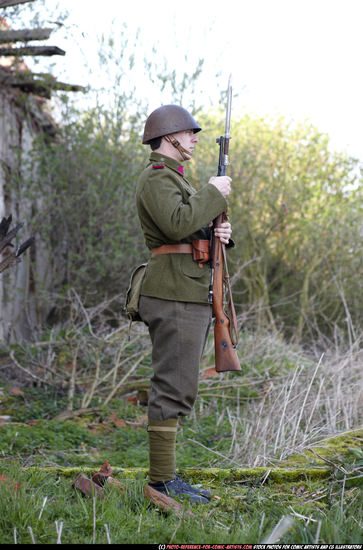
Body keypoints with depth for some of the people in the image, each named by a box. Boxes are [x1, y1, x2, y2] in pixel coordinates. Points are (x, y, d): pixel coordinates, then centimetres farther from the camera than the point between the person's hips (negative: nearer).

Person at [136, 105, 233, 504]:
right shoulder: (157, 178, -8)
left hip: (190, 295, 10)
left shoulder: (174, 179, 24)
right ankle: (162, 481, -7)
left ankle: (166, 478, 14)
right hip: (174, 294, -10)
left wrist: (219, 233, 4)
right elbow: (176, 224, -25)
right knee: (173, 388, -10)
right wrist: (213, 194, -13)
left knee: (177, 390, 10)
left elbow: (193, 234, 25)